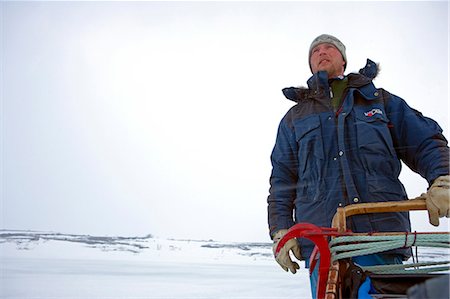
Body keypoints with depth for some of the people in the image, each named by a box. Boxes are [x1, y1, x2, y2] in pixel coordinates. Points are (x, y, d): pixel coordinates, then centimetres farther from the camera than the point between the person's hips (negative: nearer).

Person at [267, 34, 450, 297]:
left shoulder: (380, 100, 20)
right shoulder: (295, 117, 22)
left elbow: (427, 144, 13)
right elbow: (282, 179, 16)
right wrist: (281, 230, 4)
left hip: (382, 235, 0)